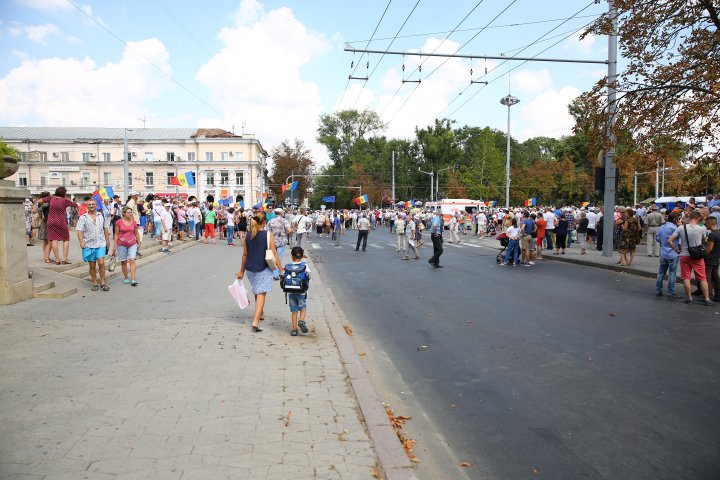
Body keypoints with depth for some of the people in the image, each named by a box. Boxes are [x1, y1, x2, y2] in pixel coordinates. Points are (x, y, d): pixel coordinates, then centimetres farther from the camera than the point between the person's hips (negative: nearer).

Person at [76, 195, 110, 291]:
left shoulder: (101, 216, 9)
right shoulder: (83, 218, 1)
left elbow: (105, 229, 15)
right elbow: (79, 231, -6)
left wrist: (107, 242, 14)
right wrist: (81, 242, -20)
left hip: (101, 244, 0)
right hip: (89, 245, 0)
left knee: (101, 263, -12)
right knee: (92, 265, 6)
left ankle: (103, 282, -2)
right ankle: (95, 283, 16)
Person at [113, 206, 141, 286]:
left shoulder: (134, 222, 3)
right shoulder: (119, 222, -4)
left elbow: (137, 234, 13)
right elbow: (116, 234, 0)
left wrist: (139, 243, 14)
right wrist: (114, 246, -1)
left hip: (132, 244, 1)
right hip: (122, 244, -1)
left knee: (132, 260, -9)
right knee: (124, 261, 9)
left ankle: (133, 280, -11)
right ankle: (126, 278, 24)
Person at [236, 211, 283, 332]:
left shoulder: (248, 236, 3)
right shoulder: (268, 235, -10)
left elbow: (245, 254, 9)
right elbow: (274, 253, -10)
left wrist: (242, 271, 18)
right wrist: (281, 269, -4)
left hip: (250, 269, 5)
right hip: (263, 269, -5)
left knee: (257, 292, 22)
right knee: (261, 294, -3)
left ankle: (260, 314, 40)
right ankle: (255, 321, -14)